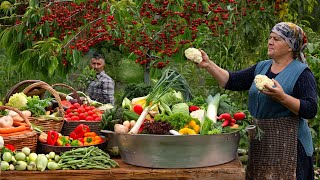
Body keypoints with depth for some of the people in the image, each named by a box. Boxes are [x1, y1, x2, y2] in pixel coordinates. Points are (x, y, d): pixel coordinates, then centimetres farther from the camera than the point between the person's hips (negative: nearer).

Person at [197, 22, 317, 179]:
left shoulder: (301, 72, -7)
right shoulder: (262, 67, 12)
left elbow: (310, 110, -15)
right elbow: (232, 81, 5)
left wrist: (282, 97, -26)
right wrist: (209, 65, -7)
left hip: (288, 144, -6)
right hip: (259, 141, 6)